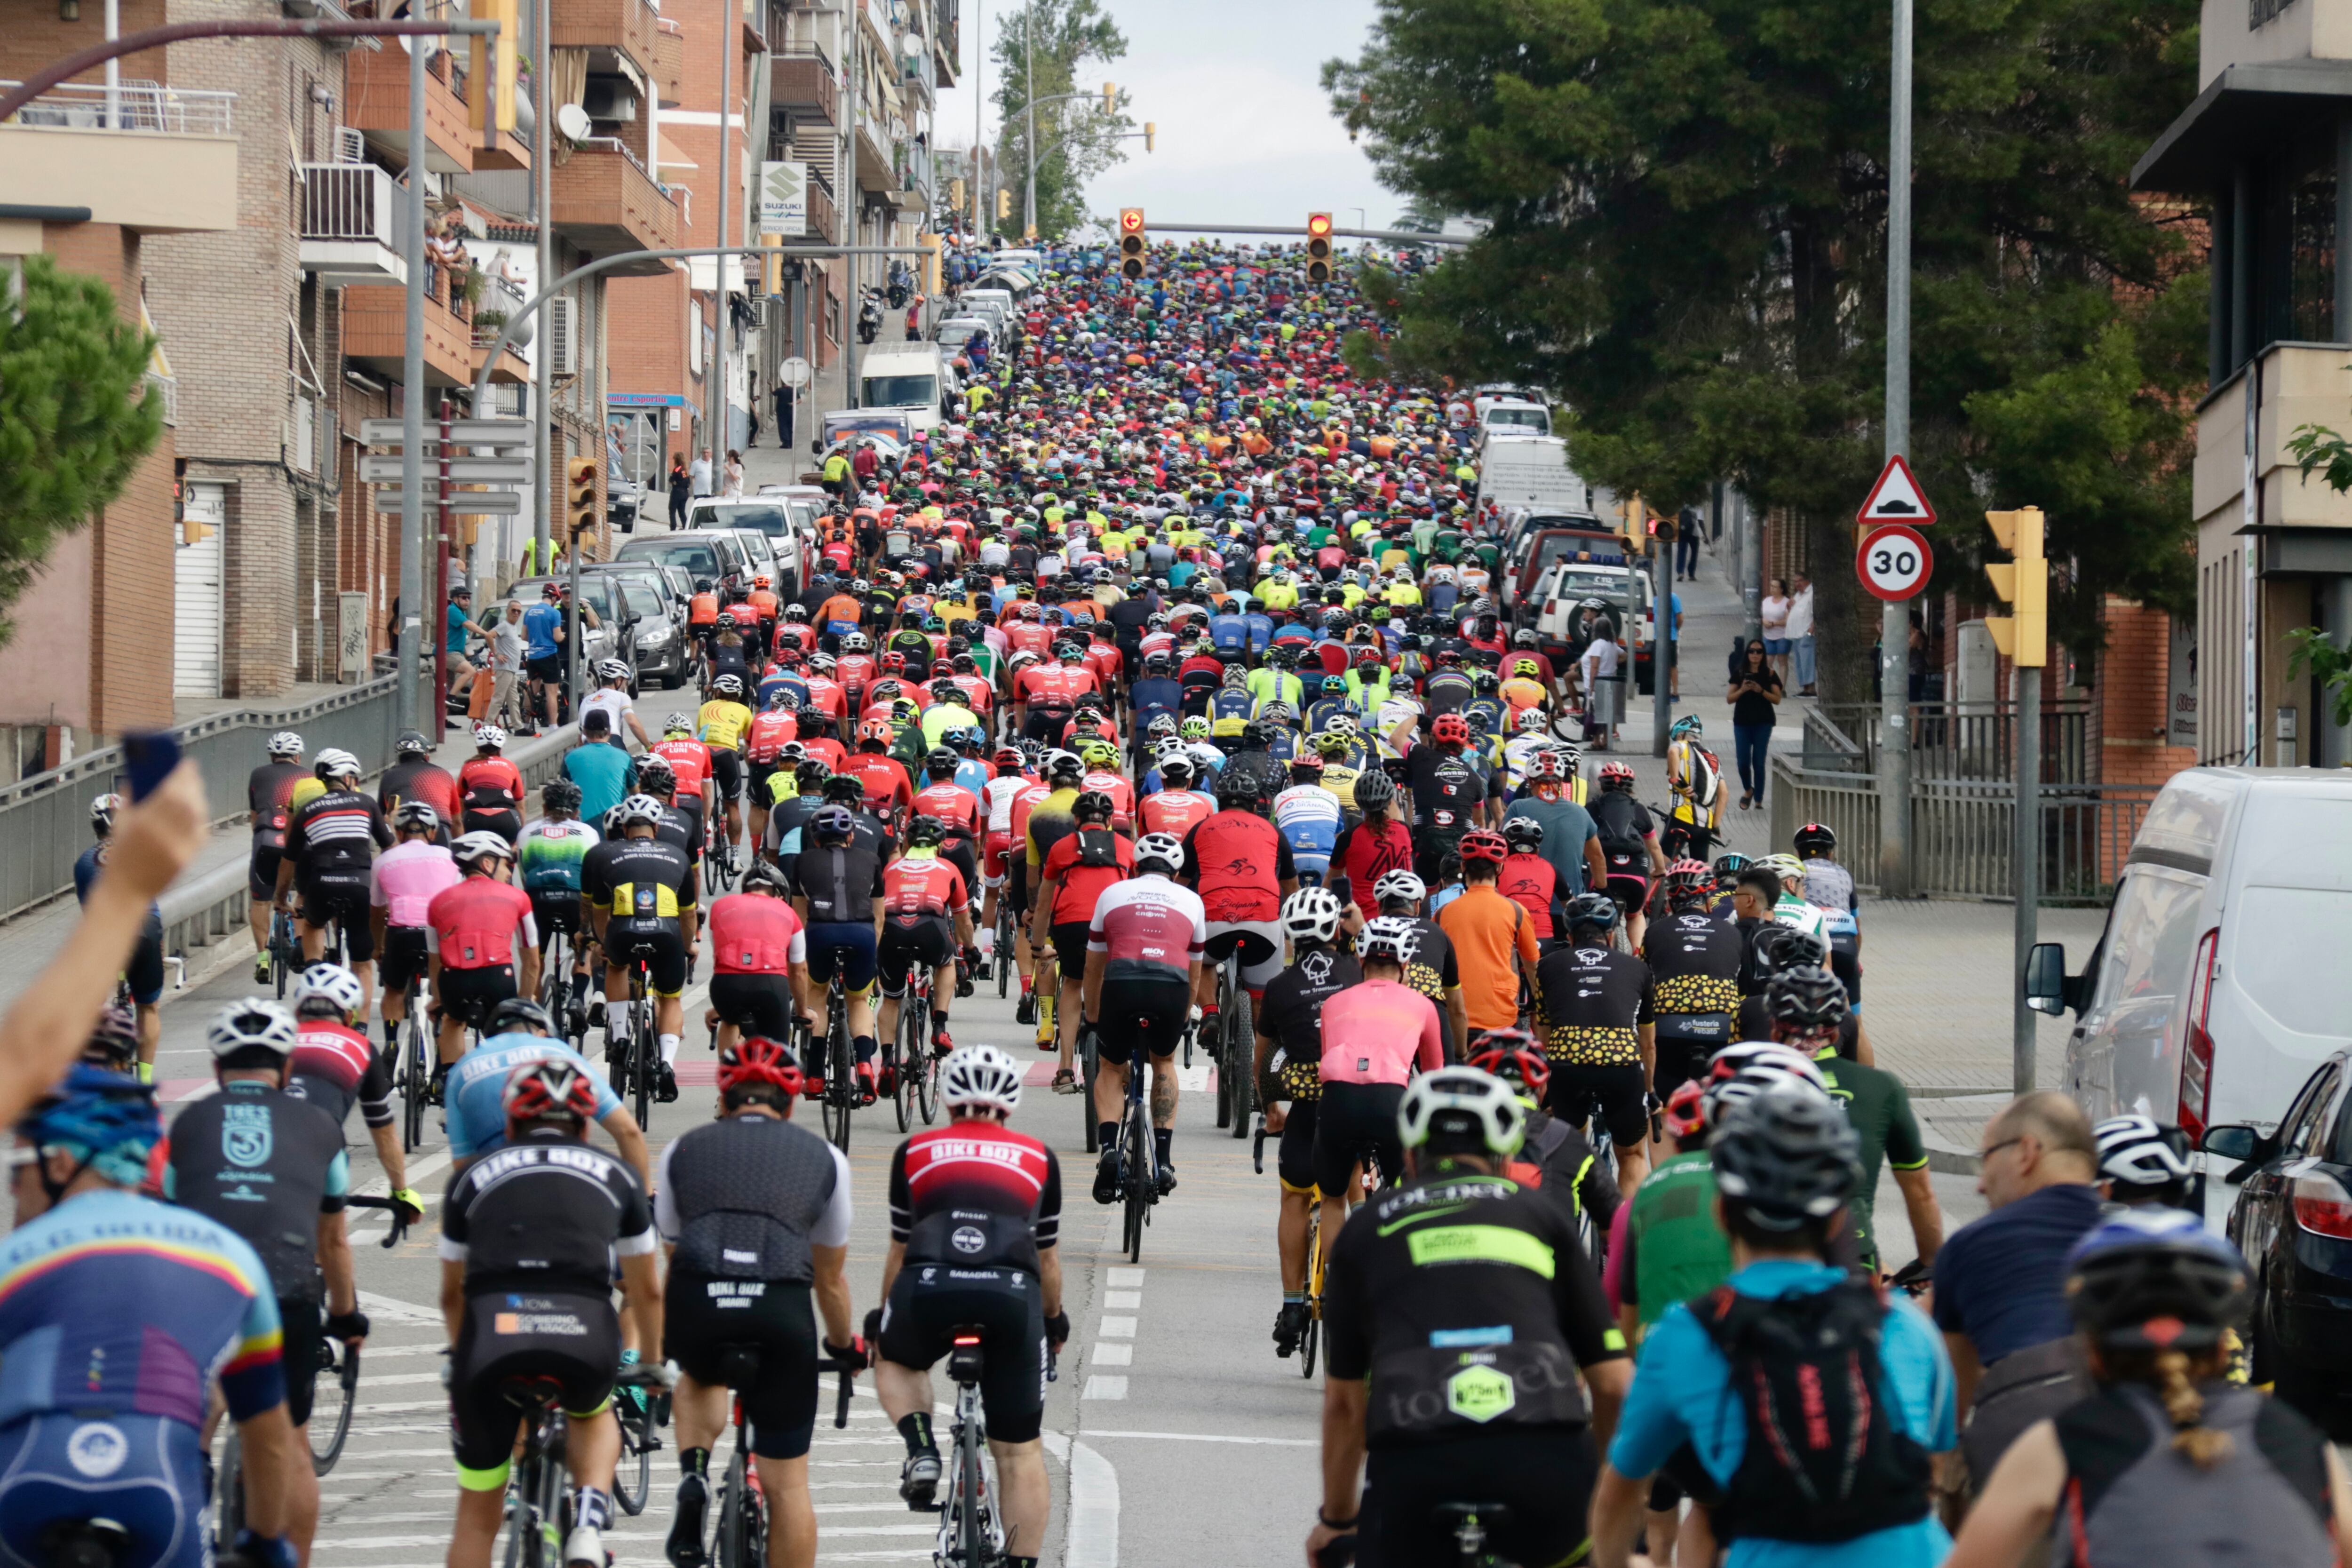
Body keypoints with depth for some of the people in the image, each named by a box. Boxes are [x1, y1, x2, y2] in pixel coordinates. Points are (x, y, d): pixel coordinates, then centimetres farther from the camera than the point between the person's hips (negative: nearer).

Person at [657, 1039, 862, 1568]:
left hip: (696, 1304, 1)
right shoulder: (825, 1158, 24)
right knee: (788, 1484, 11)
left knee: (700, 1378, 37)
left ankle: (693, 1474, 11)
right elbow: (830, 1278, 34)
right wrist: (845, 1344, 53)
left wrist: (658, 1344, 52)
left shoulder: (683, 1151, 24)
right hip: (783, 1306, -1)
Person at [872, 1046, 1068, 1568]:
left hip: (928, 1288, 0)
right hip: (1012, 1292, 0)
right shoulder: (1039, 1159, 26)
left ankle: (921, 1450, 8)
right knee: (1019, 1451, 11)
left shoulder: (915, 1152, 24)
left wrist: (880, 1318, 49)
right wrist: (1055, 1319, 53)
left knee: (895, 1361, 33)